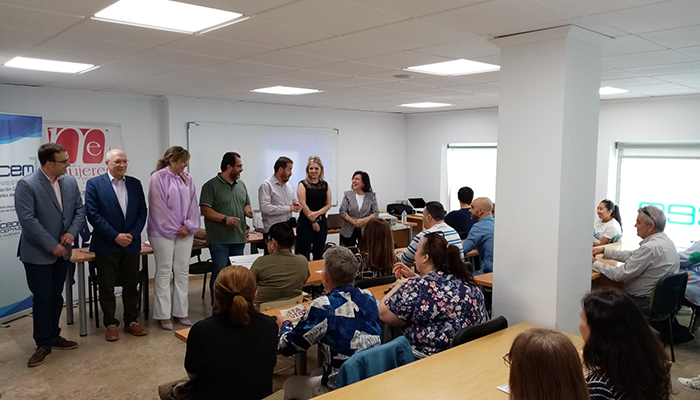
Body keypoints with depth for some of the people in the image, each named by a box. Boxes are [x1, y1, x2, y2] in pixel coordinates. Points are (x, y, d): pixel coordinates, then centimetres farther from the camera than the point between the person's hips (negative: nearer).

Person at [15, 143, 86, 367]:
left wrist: (72, 232, -12)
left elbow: (79, 210, 6)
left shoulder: (70, 182, 2)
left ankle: (53, 336, 29)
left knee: (56, 297, 15)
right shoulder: (26, 185, -16)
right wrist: (52, 245, -19)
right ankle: (43, 344, 15)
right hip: (38, 254, -5)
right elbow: (28, 220, -21)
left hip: (62, 251, 6)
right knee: (42, 299, 2)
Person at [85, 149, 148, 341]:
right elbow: (93, 215, -10)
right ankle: (111, 324, 20)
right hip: (106, 246, -3)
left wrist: (132, 234, -8)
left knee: (131, 286, 11)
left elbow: (142, 212, 5)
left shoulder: (135, 184, 7)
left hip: (131, 244, 3)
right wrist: (115, 236, -15)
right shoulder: (94, 184, -5)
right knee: (106, 288, 7)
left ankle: (131, 321, 23)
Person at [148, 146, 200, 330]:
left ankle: (182, 312, 16)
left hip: (185, 232, 5)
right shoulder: (158, 178, -7)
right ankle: (164, 315, 8)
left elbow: (193, 204, 7)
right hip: (163, 232, -5)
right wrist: (175, 229, -11)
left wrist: (189, 226, -5)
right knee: (164, 272, 1)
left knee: (182, 271, 8)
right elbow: (158, 206, -11)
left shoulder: (187, 179, 8)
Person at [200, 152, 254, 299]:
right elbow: (204, 209, -13)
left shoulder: (241, 185, 15)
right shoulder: (211, 185, -7)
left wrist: (248, 210, 1)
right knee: (220, 274, -6)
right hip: (220, 240, -6)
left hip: (239, 238, 7)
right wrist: (225, 218, -21)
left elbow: (247, 203, 25)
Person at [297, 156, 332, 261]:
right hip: (305, 222, -4)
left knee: (319, 254, 10)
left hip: (322, 222, 4)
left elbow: (328, 204, 5)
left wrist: (317, 214, -12)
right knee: (305, 255, -2)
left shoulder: (325, 185, 10)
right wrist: (312, 221, -10)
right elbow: (303, 205, -9)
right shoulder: (303, 184, -2)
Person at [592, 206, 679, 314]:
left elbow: (619, 275, -23)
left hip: (646, 303, -9)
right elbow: (632, 255, 16)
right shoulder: (664, 240, 5)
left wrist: (595, 263, -9)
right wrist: (604, 250, 13)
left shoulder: (650, 248, -27)